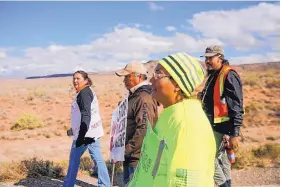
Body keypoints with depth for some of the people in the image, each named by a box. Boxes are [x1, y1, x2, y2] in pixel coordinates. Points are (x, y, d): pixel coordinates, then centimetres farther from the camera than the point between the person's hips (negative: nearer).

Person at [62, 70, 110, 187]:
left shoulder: (84, 93, -14)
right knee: (98, 159, 8)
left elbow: (86, 115, -24)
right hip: (93, 131, 9)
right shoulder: (88, 92, 17)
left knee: (74, 159, 6)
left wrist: (81, 136, -29)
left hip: (86, 133, -9)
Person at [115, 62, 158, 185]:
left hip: (138, 157, -10)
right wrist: (125, 150, 15)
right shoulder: (134, 96, 13)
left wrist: (126, 150, -20)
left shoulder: (144, 98, -19)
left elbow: (143, 130, -26)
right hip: (130, 156, 10)